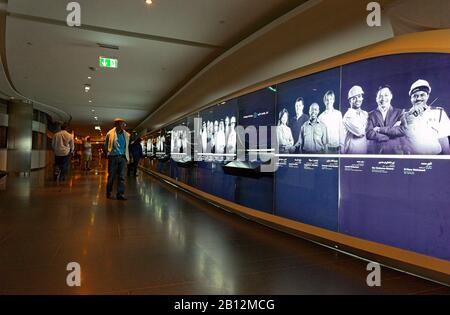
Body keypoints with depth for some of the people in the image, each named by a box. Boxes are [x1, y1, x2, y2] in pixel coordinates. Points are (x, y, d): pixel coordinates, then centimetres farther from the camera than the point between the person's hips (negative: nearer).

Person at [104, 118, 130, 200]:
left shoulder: (126, 135, 7)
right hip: (113, 157, -2)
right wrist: (108, 153, 6)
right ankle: (108, 192, 25)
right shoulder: (110, 134, 1)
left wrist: (127, 156, 7)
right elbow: (105, 146, 10)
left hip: (123, 157, 2)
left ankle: (120, 194, 2)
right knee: (111, 176, 6)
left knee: (122, 176, -2)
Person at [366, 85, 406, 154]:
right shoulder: (371, 115, 7)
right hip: (375, 152, 0)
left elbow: (403, 130, -7)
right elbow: (369, 134, -7)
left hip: (395, 151, 0)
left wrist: (380, 129, -9)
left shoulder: (399, 112, 9)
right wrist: (392, 129, -9)